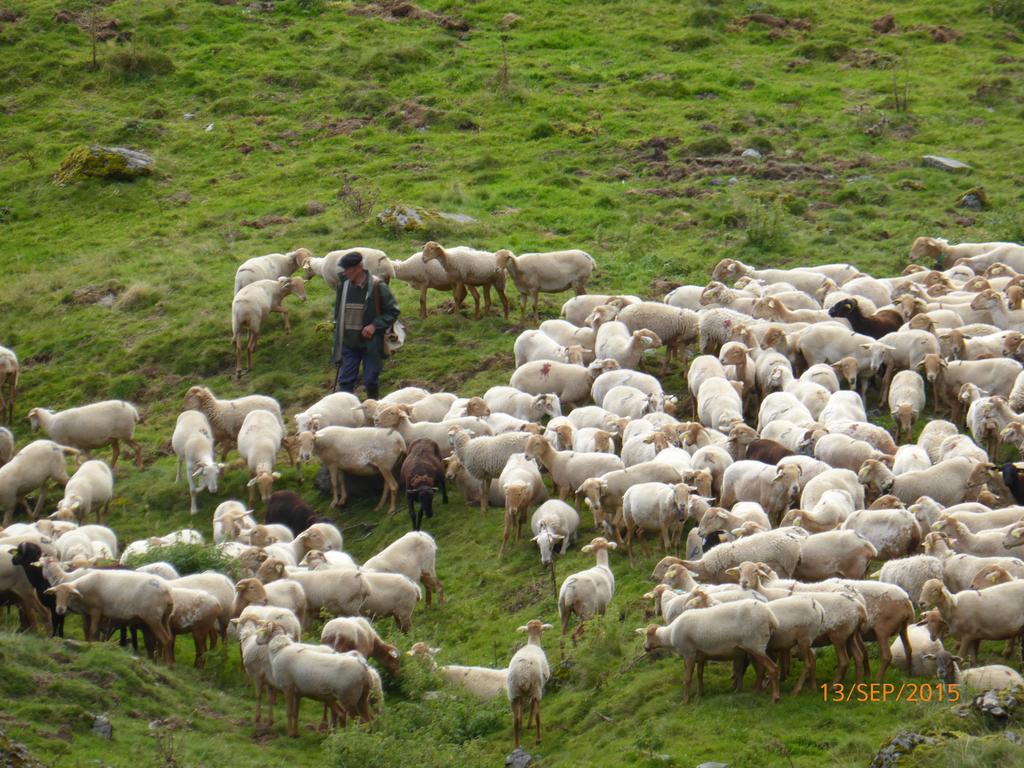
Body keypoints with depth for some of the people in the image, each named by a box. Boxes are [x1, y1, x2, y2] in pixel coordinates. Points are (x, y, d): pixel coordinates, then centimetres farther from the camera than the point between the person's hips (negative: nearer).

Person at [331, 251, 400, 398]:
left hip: (371, 344, -4)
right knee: (345, 381, -1)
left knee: (371, 382, 5)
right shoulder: (344, 286, 1)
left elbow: (393, 312, -5)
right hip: (349, 343, 4)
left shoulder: (377, 287, -12)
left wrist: (375, 326, -17)